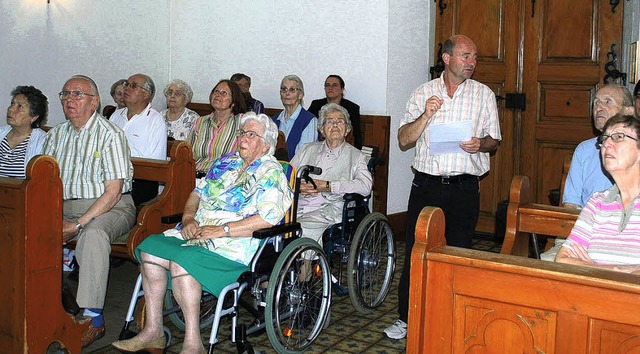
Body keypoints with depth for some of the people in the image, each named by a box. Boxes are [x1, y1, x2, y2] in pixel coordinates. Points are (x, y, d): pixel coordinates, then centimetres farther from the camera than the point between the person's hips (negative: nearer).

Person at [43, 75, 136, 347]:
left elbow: (113, 192, -14)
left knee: (93, 233, -37)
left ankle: (93, 317, -32)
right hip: (64, 207, 6)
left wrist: (78, 225, -21)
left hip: (111, 209, -6)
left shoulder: (110, 134, -8)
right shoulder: (56, 135, 12)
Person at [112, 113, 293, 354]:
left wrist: (221, 230, -20)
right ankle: (153, 331, -7)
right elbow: (198, 192, 23)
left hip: (236, 244, -8)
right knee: (151, 248, -12)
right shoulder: (225, 162, 19)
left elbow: (267, 218, -18)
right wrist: (189, 218, 1)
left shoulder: (271, 173, -5)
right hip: (199, 233, 8)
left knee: (181, 262, -31)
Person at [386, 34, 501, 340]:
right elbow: (404, 140, 2)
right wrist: (426, 115, -13)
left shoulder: (484, 94, 7)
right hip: (426, 185, 0)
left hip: (464, 187, 0)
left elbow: (494, 140, 10)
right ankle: (406, 318, 16)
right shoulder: (423, 93, 6)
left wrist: (480, 144, -12)